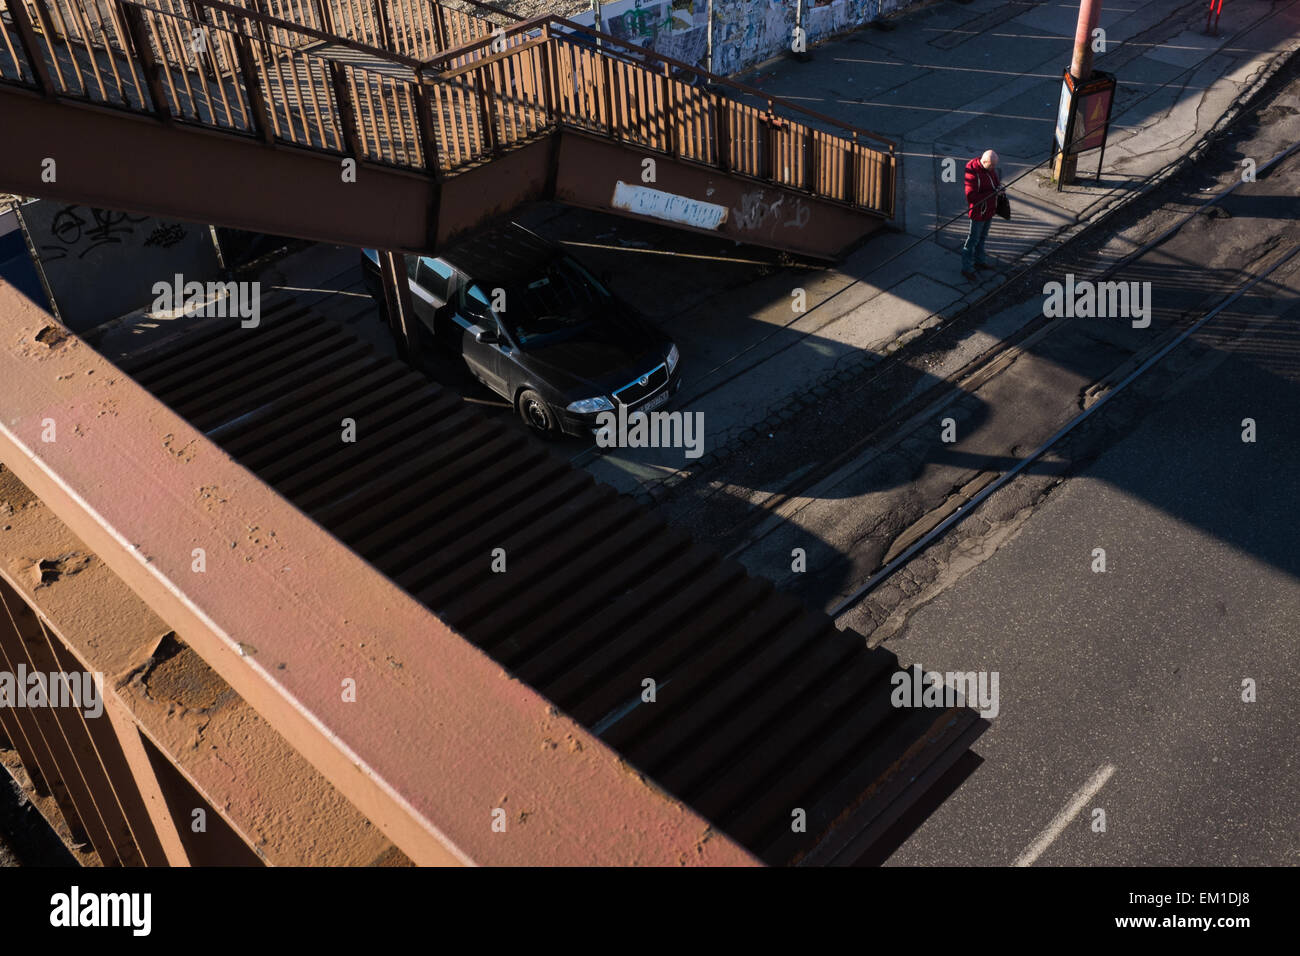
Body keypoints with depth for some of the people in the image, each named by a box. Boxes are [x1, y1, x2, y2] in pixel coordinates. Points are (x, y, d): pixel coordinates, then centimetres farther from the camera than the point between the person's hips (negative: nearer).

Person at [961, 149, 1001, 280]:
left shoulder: (990, 167, -4)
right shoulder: (973, 172, -30)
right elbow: (971, 197, -31)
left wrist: (998, 184, -8)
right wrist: (992, 193, -29)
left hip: (989, 209, 8)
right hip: (978, 211, -8)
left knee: (982, 237, 24)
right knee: (973, 239, 4)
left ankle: (979, 261, 42)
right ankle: (966, 268, 16)